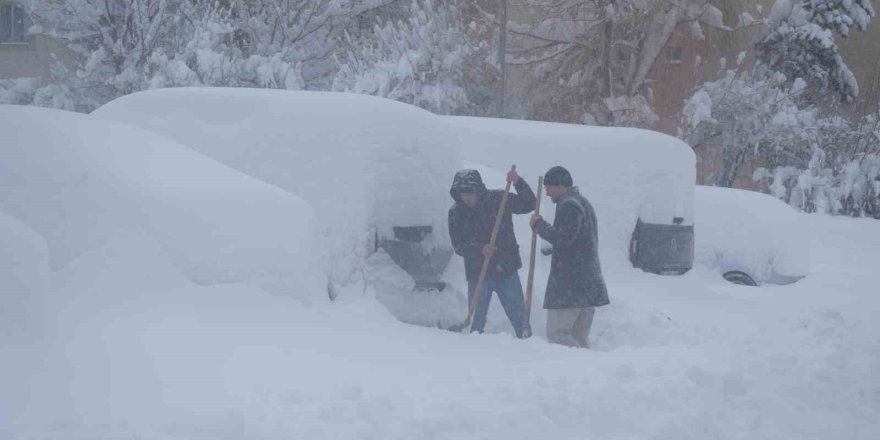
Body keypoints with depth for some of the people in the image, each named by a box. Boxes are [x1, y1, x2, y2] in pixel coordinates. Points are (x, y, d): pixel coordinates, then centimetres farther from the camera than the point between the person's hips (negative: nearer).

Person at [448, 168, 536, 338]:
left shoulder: (498, 199, -4)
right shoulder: (456, 213, -2)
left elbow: (529, 204, 0)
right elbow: (458, 246, -5)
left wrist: (518, 183, -15)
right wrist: (480, 249, -22)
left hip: (507, 272, 0)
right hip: (477, 274, 0)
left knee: (520, 317, 5)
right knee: (476, 322, 4)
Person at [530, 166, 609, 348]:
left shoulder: (568, 206, -12)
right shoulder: (583, 202, 22)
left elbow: (562, 238, -20)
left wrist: (539, 225, -8)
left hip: (569, 284, -10)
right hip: (588, 283, 10)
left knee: (556, 333, -10)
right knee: (580, 336, 10)